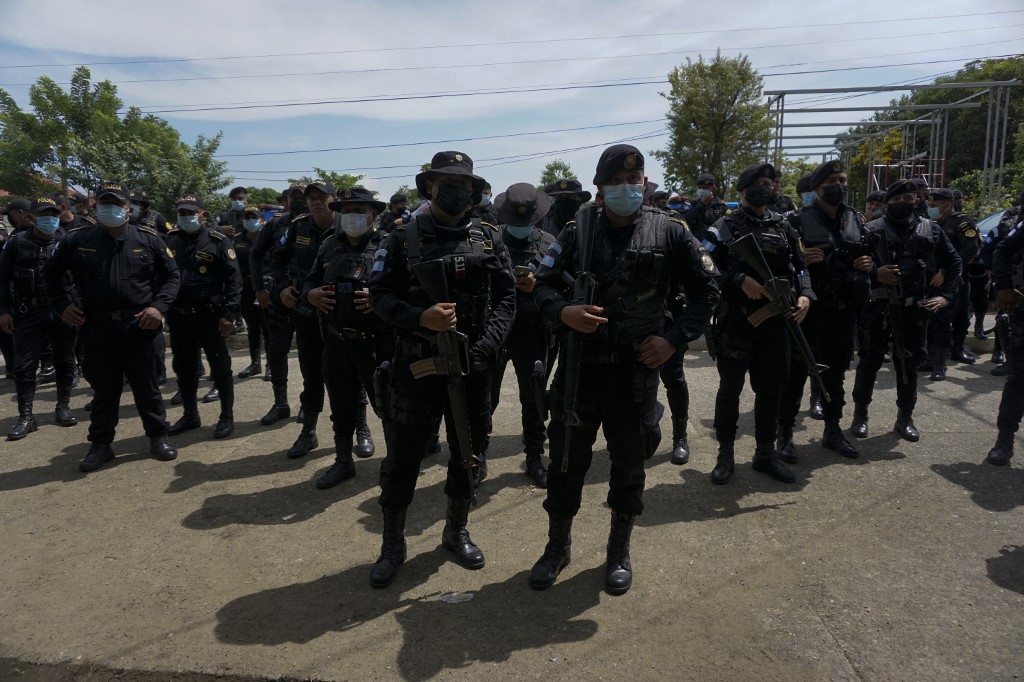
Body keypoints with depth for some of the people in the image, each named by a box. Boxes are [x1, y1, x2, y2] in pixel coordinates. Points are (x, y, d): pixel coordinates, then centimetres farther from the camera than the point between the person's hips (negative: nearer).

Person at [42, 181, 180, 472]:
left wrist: (159, 306, -5)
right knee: (104, 389, 12)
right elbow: (51, 273, 16)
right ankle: (101, 444, 24)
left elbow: (172, 275, 6)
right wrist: (62, 305, 5)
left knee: (146, 386, 9)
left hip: (140, 326, -1)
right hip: (97, 328, 1)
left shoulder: (148, 239, 0)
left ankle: (158, 437, 22)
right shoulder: (77, 240, 3)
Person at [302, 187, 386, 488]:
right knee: (341, 405, 17)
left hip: (375, 341, -5)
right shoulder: (330, 245, 11)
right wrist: (310, 294, -3)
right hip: (336, 341, 5)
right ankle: (343, 461, 34)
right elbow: (310, 281, 18)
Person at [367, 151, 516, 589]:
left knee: (469, 451, 14)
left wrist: (486, 346, -12)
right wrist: (419, 318, -21)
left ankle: (456, 531, 36)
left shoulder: (489, 239, 5)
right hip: (417, 364, -2)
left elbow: (505, 298, 2)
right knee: (403, 455, 7)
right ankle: (392, 543, 26)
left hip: (473, 366, 2)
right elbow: (381, 294, -3)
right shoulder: (405, 238, 1)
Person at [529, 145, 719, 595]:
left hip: (637, 371, 0)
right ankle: (558, 546, 31)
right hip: (580, 368, 1)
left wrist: (676, 339, -8)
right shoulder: (578, 232, 2)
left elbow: (706, 290, 5)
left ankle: (619, 550, 34)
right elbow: (543, 285, 3)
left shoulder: (670, 233, -1)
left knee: (629, 465, 13)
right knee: (567, 461, 10)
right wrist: (563, 311, -19)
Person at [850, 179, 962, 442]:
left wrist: (946, 295, 5)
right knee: (869, 362, 5)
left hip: (915, 309, 3)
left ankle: (905, 417, 22)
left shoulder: (931, 230, 7)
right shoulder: (872, 231, -2)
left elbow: (953, 263, 15)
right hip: (878, 308, -2)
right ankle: (860, 414, 17)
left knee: (909, 365, 10)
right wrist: (874, 274, -19)